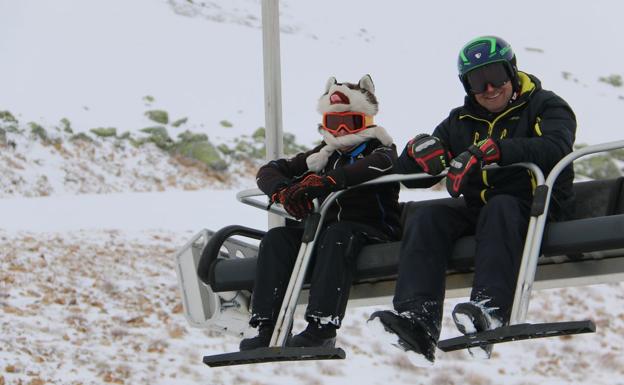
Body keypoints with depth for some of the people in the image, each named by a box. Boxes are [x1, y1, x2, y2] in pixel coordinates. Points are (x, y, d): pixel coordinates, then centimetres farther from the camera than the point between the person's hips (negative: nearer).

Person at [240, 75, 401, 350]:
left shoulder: (379, 149, 3)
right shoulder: (324, 155, 19)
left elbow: (378, 165, -26)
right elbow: (270, 171, 15)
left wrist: (326, 182, -38)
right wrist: (285, 192, -12)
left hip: (372, 230, -6)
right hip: (325, 228, 6)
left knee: (337, 236, -38)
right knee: (276, 239, -18)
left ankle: (322, 328, -49)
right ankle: (268, 327, -30)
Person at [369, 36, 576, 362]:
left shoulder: (544, 106, 5)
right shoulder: (461, 122, 20)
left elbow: (555, 148, -19)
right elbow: (409, 176, 18)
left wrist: (487, 151, -28)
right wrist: (419, 149, -8)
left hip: (536, 207, -5)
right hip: (478, 210, 5)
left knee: (501, 208, -36)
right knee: (425, 219, -20)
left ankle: (490, 309, -56)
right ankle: (417, 318, -41)